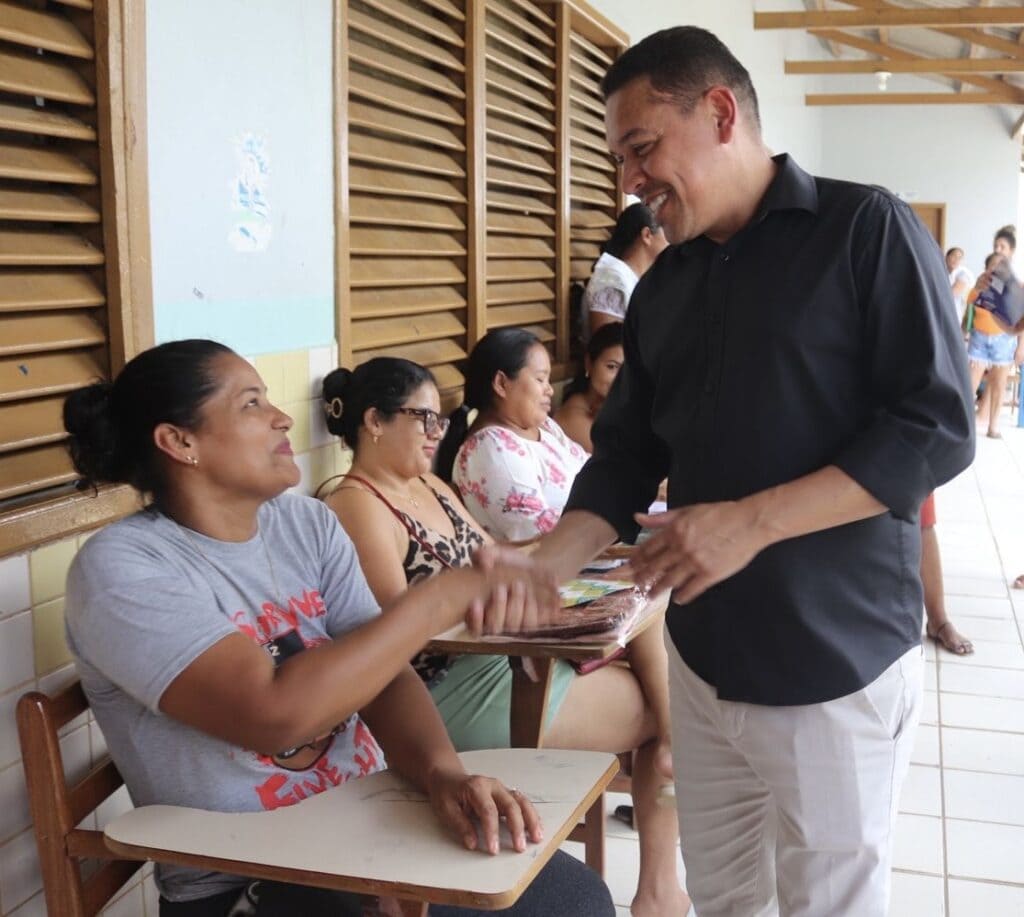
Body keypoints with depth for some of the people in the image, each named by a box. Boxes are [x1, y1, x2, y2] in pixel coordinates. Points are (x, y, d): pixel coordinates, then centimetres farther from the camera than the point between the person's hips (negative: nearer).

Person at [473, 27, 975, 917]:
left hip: (836, 666, -5)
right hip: (703, 660, 6)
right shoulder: (662, 285, 10)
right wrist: (543, 567, -8)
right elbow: (626, 457, 9)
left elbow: (937, 429, -14)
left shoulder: (867, 229, -8)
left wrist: (753, 522, -23)